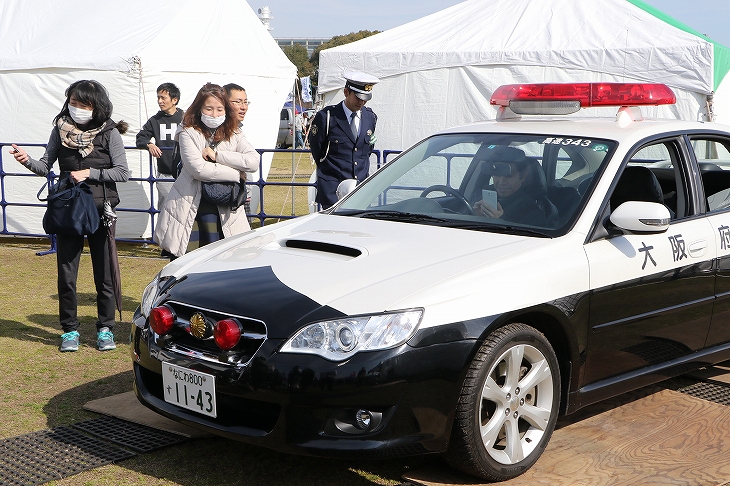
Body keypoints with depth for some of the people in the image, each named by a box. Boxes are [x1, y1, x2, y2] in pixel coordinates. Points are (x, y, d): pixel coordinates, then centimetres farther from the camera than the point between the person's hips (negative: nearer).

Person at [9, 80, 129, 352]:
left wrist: (90, 173, -16)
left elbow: (122, 173, -7)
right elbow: (46, 166, 4)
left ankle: (105, 329, 18)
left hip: (100, 210, -2)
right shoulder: (61, 128, 3)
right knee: (66, 274, 3)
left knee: (103, 273, 5)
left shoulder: (109, 133, -6)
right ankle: (70, 330, 16)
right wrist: (27, 161, -15)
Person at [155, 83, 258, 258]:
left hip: (223, 209, 3)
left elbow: (253, 161, -7)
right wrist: (236, 174, -10)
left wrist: (217, 155, -12)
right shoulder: (189, 133, -2)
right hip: (190, 210, -3)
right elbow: (198, 168, -17)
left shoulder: (234, 134, 9)